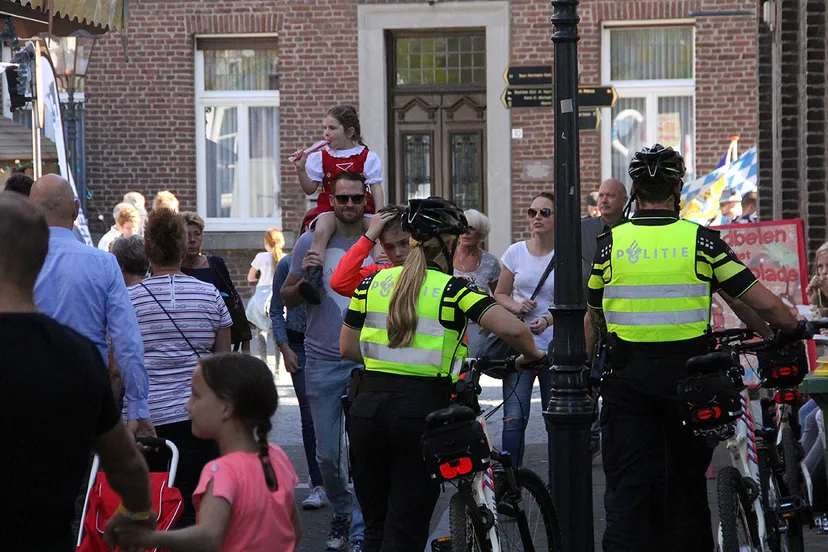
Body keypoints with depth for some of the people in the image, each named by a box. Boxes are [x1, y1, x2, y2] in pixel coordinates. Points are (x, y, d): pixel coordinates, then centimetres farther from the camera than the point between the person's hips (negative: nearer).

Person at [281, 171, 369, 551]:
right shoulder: (311, 242, 2)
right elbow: (286, 300, 7)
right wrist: (305, 278, -12)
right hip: (322, 361, 1)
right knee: (327, 454, 8)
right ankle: (341, 512, 31)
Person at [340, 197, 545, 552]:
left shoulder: (372, 283, 9)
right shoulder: (453, 289, -3)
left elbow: (347, 347, 13)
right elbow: (512, 328, -14)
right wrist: (533, 356, 6)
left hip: (367, 407, 4)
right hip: (421, 411, -4)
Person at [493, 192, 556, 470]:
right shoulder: (516, 252, 7)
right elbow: (500, 294, 17)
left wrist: (547, 320, -19)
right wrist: (516, 306, -5)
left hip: (555, 349, -1)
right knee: (514, 419, -10)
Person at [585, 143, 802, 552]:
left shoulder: (611, 242, 1)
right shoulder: (701, 239, -2)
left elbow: (594, 320, 11)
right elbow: (766, 304, -2)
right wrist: (792, 328, 18)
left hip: (627, 379, 0)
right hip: (687, 376, 0)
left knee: (626, 488, 1)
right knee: (687, 483, 14)